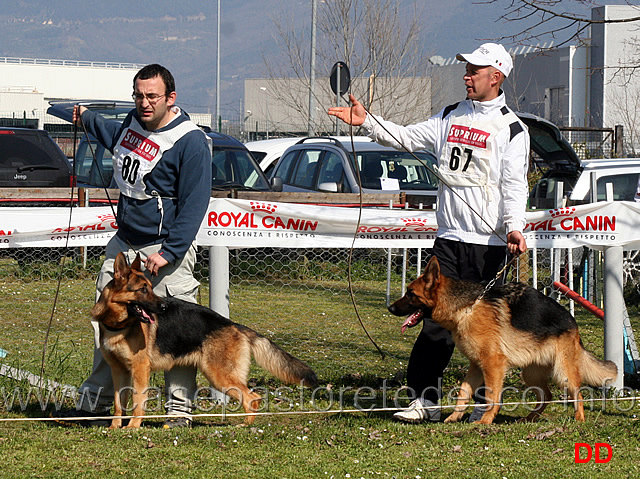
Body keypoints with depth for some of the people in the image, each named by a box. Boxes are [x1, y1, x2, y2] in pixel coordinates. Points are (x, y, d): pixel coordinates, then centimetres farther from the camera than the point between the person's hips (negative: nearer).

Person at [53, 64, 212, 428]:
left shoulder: (191, 141, -17)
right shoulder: (135, 122, 6)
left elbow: (194, 204, -19)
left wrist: (169, 252, -24)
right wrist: (88, 118, 45)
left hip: (166, 249, -8)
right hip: (124, 245, 8)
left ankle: (180, 409, -3)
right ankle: (95, 403, 20)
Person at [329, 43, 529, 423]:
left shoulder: (512, 129, -4)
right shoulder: (451, 117, 14)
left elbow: (515, 185, -11)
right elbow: (407, 138, 12)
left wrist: (514, 227, -27)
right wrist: (366, 121, 0)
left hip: (489, 245, -5)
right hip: (450, 238, 5)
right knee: (438, 320, 0)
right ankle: (425, 399, 2)